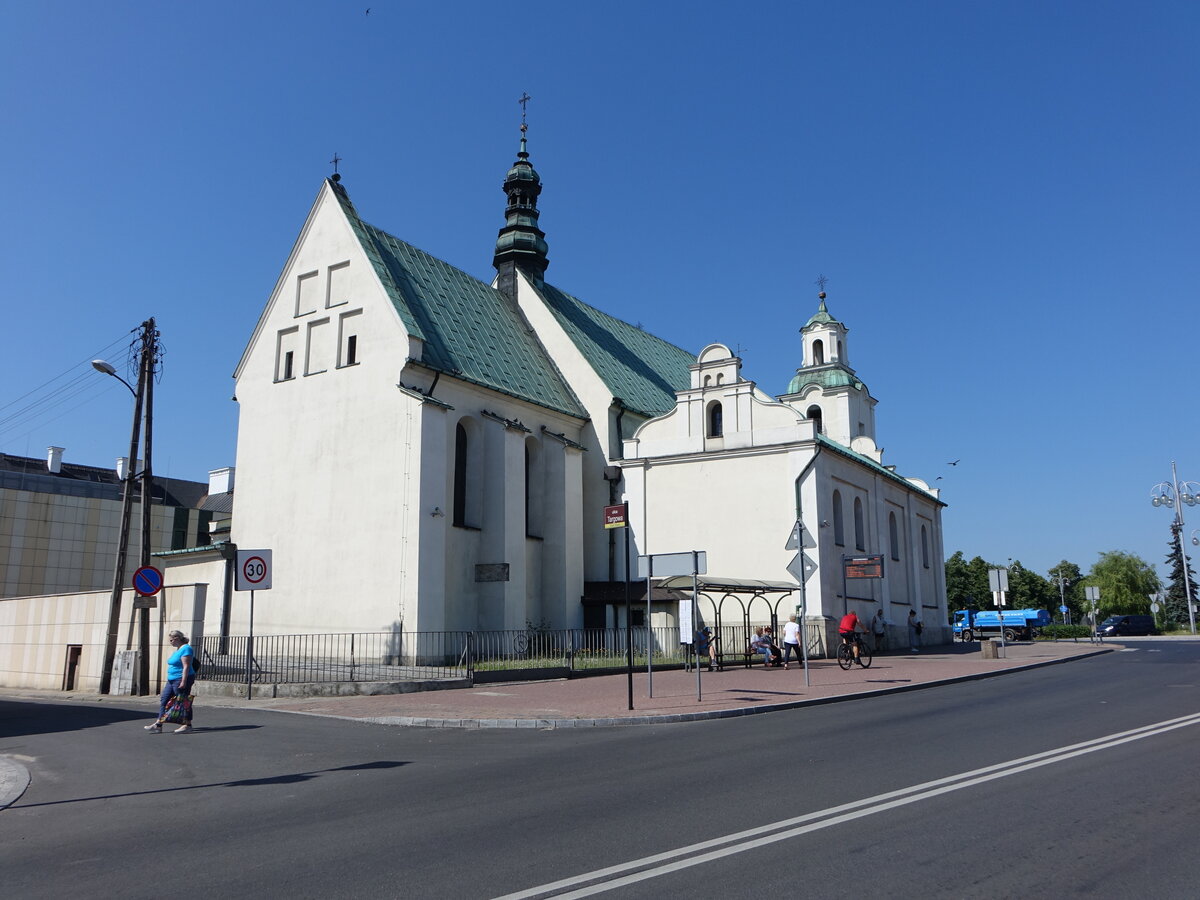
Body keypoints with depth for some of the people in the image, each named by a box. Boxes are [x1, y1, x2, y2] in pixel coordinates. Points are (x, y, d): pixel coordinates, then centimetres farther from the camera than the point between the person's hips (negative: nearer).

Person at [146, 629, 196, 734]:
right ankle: (158, 725, 8)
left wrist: (183, 682, -24)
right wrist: (169, 680, 22)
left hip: (181, 679, -10)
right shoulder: (178, 649, 17)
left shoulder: (186, 649, -15)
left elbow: (186, 666, -20)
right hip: (172, 680, 10)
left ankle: (187, 725, 5)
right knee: (164, 701, 7)